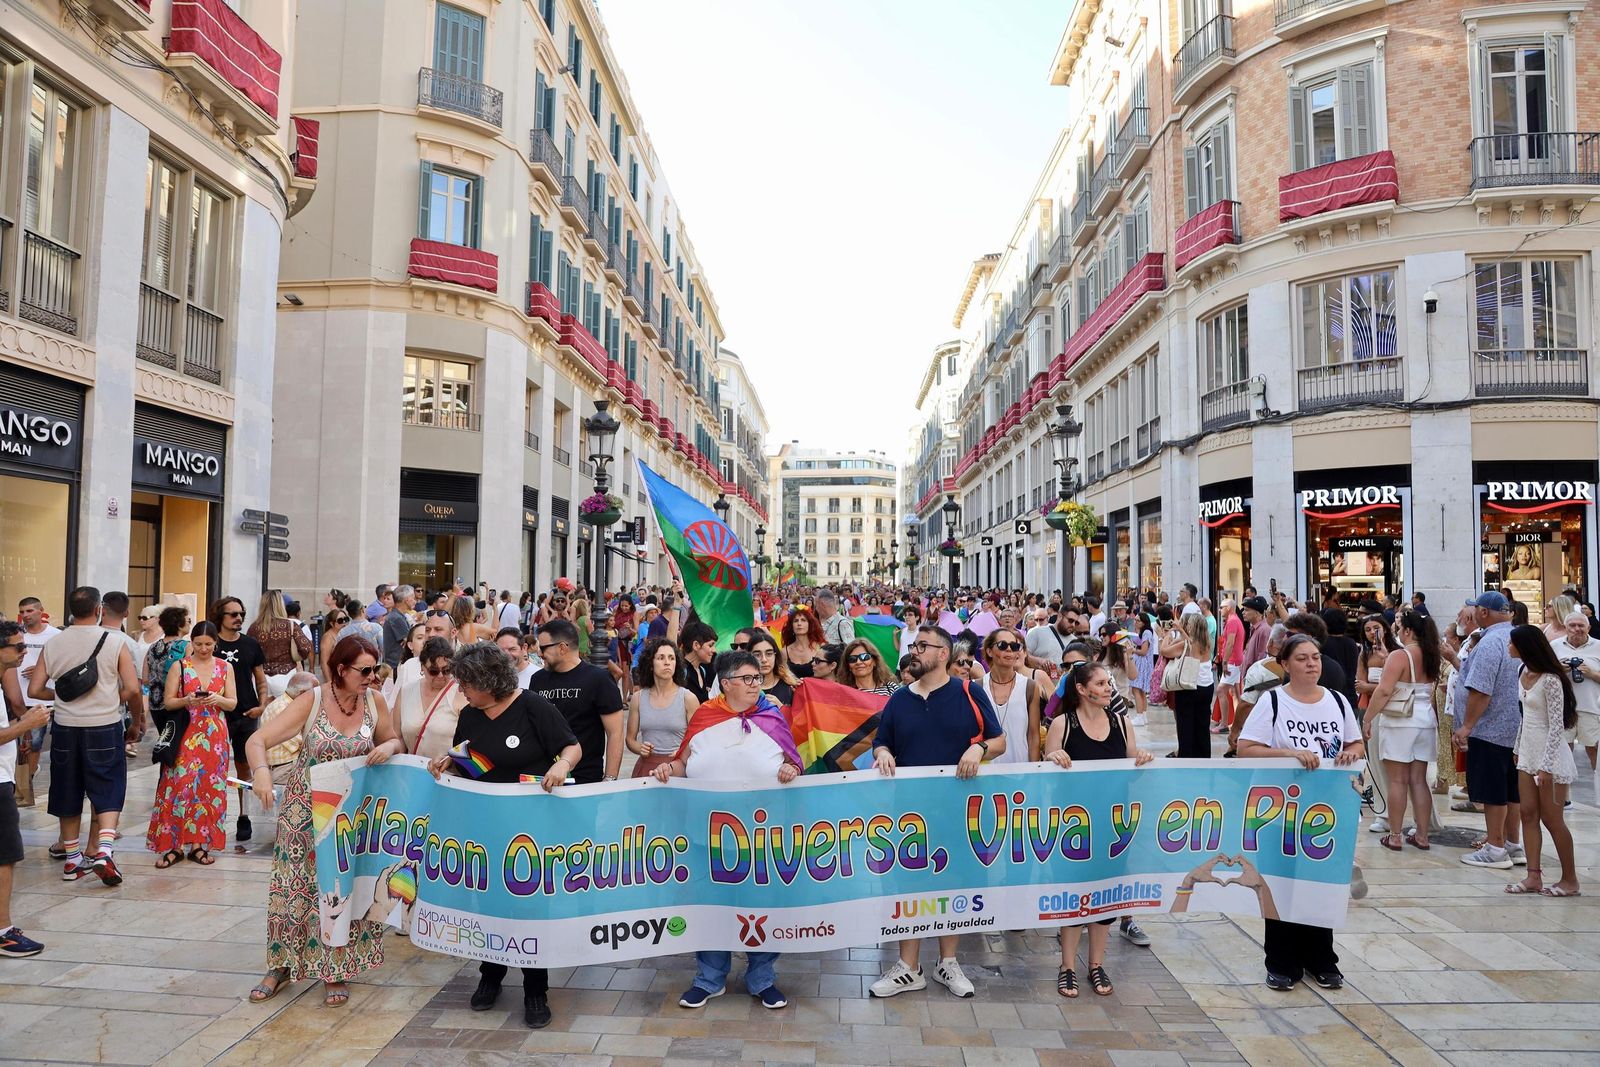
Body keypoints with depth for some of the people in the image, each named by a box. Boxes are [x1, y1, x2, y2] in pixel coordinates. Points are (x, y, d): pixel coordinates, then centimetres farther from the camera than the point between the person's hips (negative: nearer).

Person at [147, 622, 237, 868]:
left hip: (215, 736, 2)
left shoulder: (225, 667, 8)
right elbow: (167, 702, 1)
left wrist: (217, 700, -13)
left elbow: (232, 703, 7)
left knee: (209, 788, 3)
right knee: (179, 786, -7)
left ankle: (198, 844, 11)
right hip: (185, 735, -2)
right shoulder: (179, 666, 3)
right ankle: (174, 845, 1)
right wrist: (187, 701, -18)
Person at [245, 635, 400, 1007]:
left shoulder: (373, 700, -6)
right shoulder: (311, 701, -15)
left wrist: (389, 746, -17)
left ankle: (335, 969, 22)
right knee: (296, 884, 7)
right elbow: (256, 741, -18)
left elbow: (396, 743, 7)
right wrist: (261, 771, -38)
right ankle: (282, 963, 26)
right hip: (306, 808, -2)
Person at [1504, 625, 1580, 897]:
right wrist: (1518, 748, 17)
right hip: (1528, 752, 8)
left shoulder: (1550, 680, -18)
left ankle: (1570, 879, 13)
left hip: (1548, 752, -8)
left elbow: (1556, 725, -19)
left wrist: (1546, 766, -20)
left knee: (1551, 818, 0)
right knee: (1528, 814, 6)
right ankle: (1534, 876, 9)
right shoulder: (1524, 675, 7)